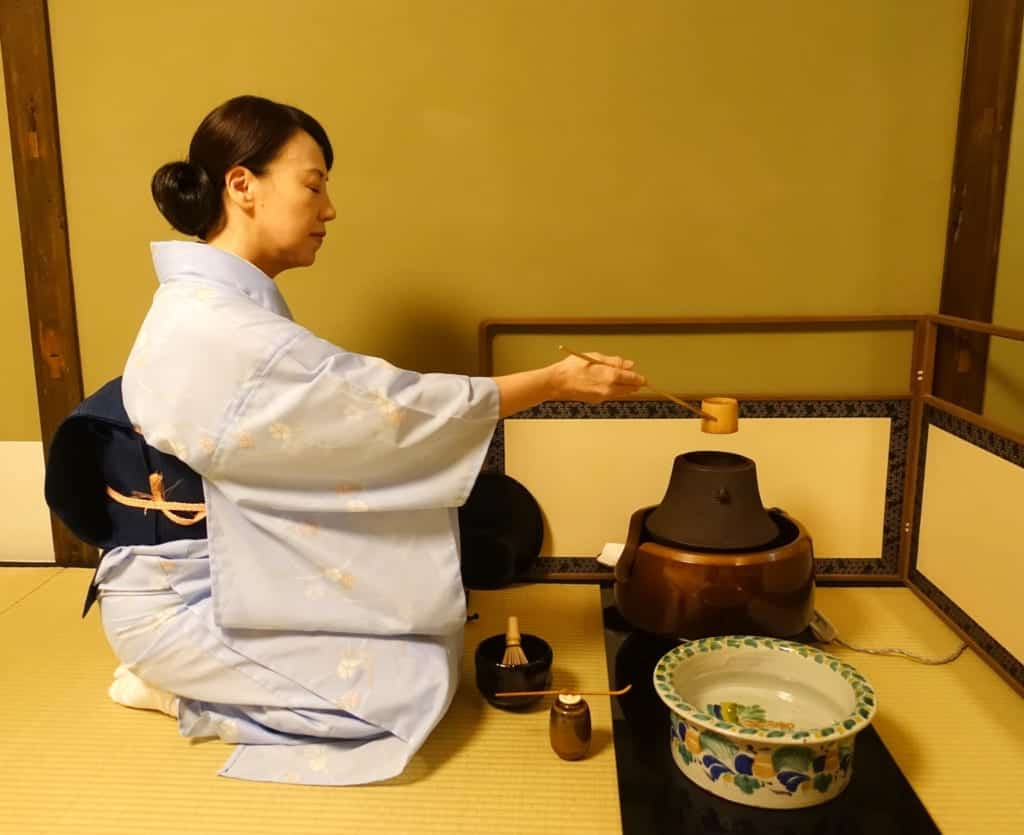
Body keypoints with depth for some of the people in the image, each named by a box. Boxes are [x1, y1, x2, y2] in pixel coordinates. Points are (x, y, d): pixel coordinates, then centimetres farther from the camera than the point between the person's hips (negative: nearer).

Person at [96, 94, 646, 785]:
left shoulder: (227, 305, 3)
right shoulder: (215, 328, -29)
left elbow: (342, 422, 3)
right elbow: (398, 407, -26)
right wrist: (555, 382, -17)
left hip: (225, 567, 9)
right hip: (185, 600, -9)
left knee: (433, 639, 8)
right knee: (419, 679, -11)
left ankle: (188, 672, 14)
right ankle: (182, 690, 2)